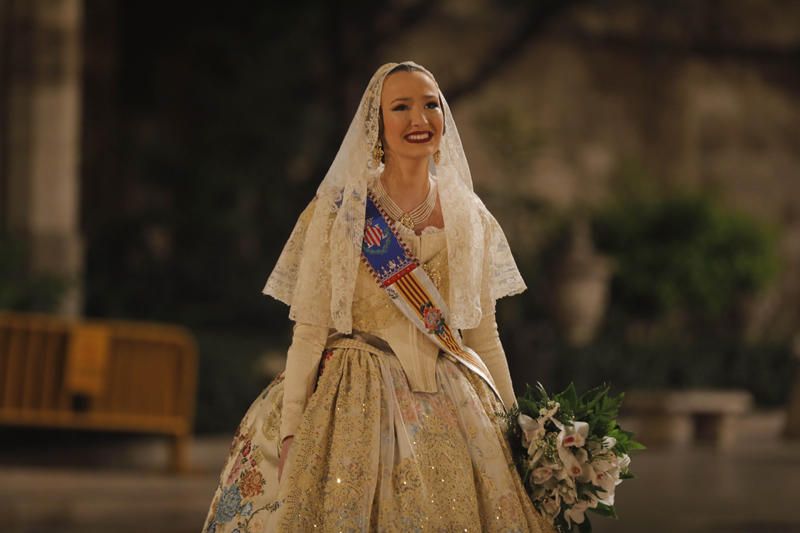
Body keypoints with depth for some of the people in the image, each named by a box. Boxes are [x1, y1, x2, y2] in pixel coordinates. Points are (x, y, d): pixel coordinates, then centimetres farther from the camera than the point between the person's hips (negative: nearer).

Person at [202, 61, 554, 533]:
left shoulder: (471, 219, 9)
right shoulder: (340, 210, -3)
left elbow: (484, 335, 14)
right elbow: (309, 326, -6)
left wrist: (515, 428, 10)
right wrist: (290, 429, -12)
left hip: (452, 408, 3)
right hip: (357, 404, -3)